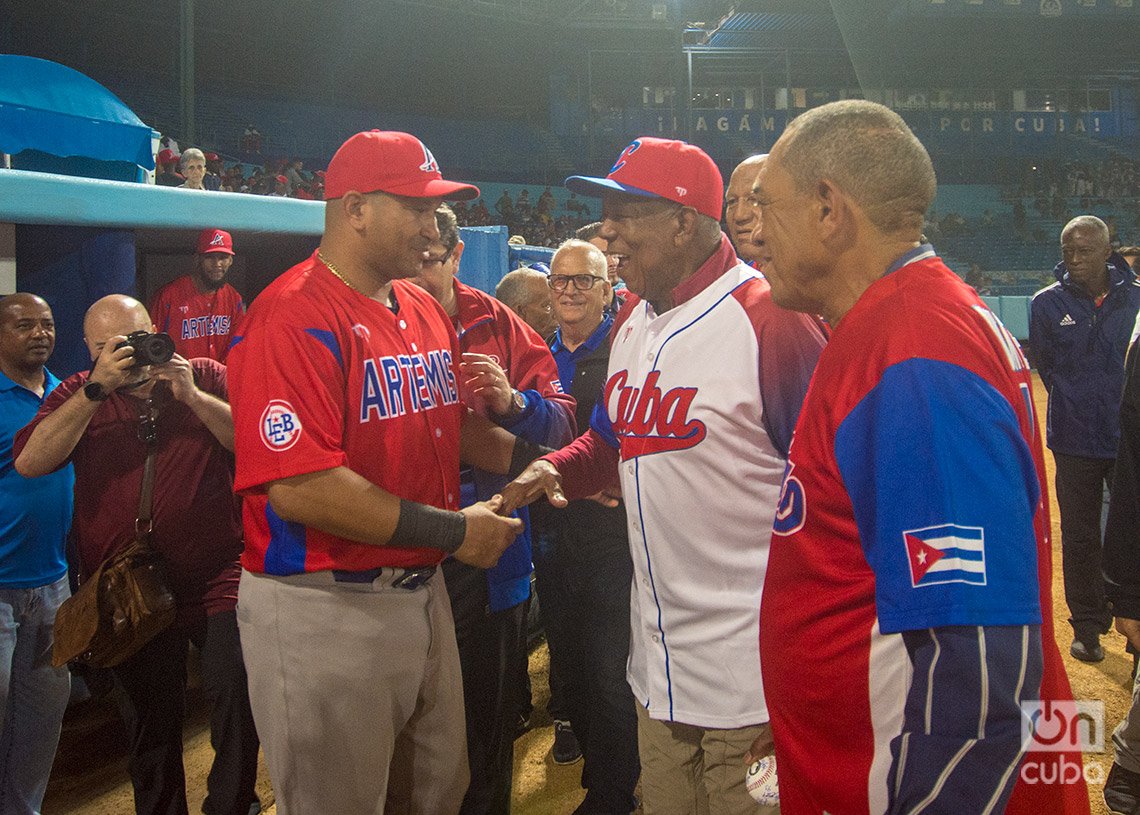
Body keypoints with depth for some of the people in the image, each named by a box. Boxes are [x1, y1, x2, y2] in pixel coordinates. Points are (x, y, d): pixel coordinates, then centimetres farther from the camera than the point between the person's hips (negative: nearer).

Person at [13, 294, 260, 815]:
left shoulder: (206, 377, 2)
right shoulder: (77, 394, 4)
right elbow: (30, 462, -12)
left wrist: (192, 396, -20)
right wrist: (97, 388, -18)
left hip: (217, 578, -1)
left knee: (237, 699, -7)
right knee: (151, 723, 14)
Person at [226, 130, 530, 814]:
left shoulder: (427, 313, 10)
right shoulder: (296, 316, -19)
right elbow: (298, 488, -26)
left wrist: (531, 462, 2)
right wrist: (453, 531, -21)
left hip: (422, 593, 9)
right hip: (324, 611, -8)